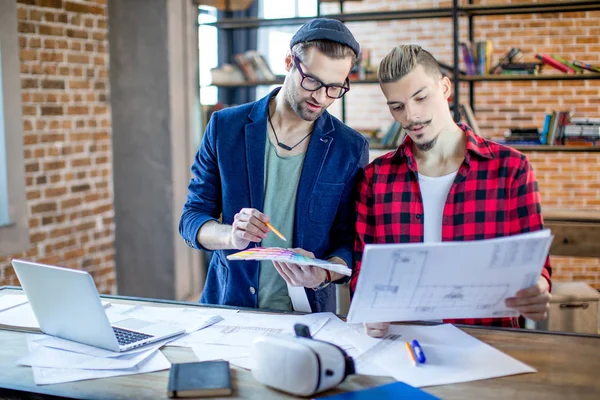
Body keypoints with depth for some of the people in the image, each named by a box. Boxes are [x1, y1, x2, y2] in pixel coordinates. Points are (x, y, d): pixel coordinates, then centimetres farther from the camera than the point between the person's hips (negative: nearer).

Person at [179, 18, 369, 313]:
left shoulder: (351, 149, -1)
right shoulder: (225, 127, 0)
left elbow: (350, 242, 2)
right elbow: (191, 218, 3)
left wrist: (323, 275, -20)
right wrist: (231, 236, -18)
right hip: (228, 305, 0)